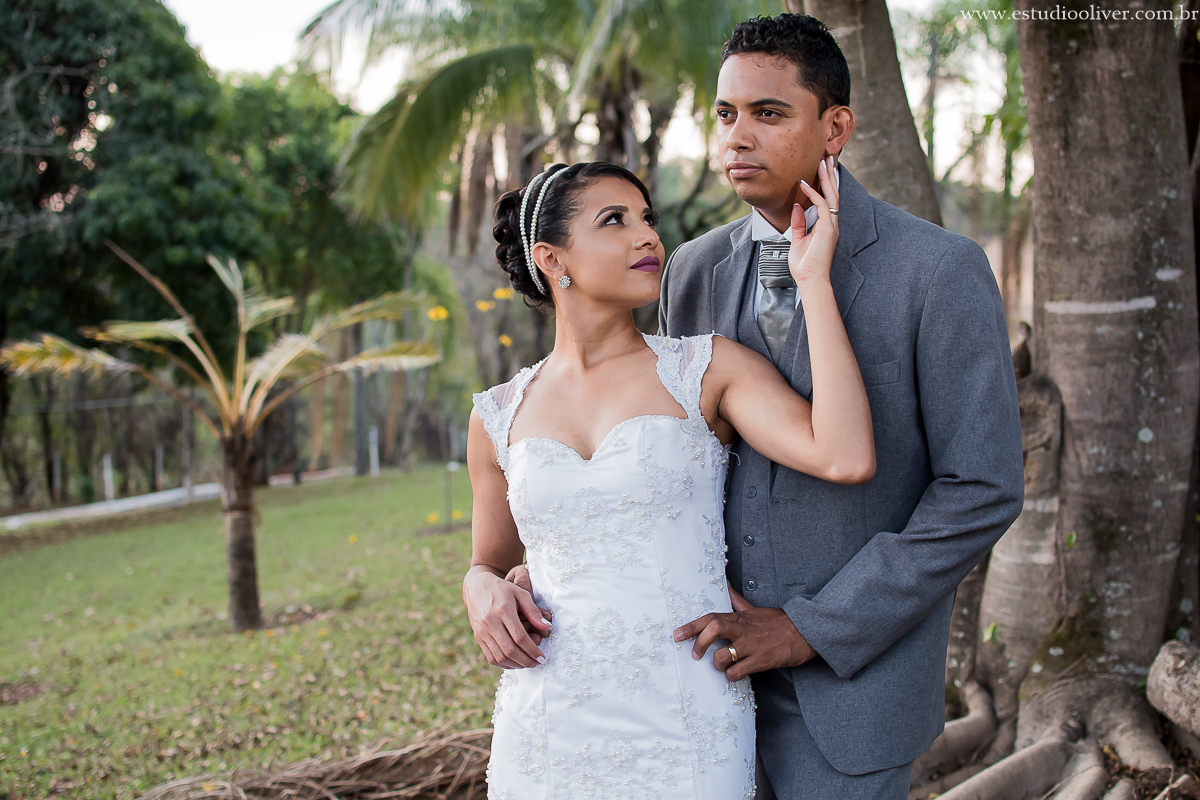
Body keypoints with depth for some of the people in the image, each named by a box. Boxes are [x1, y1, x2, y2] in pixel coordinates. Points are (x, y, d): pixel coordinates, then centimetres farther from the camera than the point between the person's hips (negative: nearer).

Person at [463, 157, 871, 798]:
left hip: (684, 730, -2)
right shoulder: (499, 417, 6)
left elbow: (846, 458, -18)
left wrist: (813, 280, -13)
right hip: (547, 731, 2)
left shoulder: (708, 370, -1)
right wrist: (484, 593, -4)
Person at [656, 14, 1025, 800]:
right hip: (715, 655, 5)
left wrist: (811, 628, -16)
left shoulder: (942, 272, -12)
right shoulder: (694, 271, 3)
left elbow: (983, 492, -14)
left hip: (852, 671, -4)